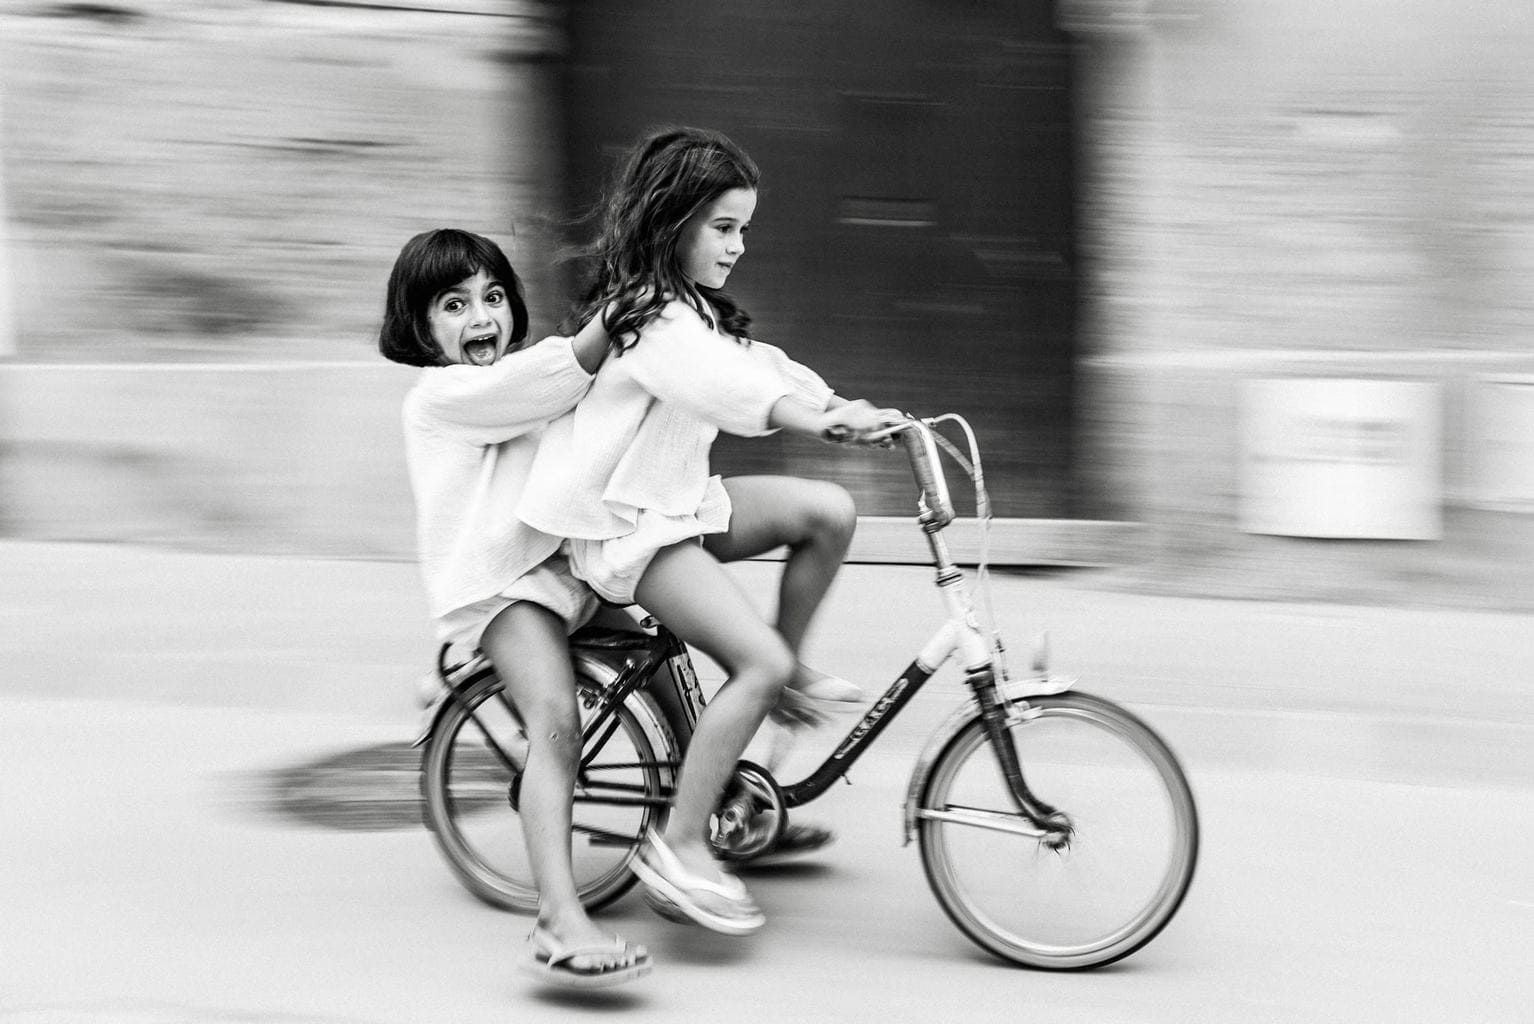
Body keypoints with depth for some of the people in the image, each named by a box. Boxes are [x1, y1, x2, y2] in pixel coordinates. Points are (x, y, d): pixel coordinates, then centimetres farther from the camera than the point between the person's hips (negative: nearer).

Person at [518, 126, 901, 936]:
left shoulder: (690, 312, 13)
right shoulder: (647, 323, -21)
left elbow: (762, 366, 8)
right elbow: (734, 389, -38)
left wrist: (845, 408, -7)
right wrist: (829, 419, -51)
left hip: (681, 499, 10)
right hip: (630, 527, -9)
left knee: (828, 509, -6)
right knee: (760, 662, -19)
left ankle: (788, 673, 11)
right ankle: (679, 848, -12)